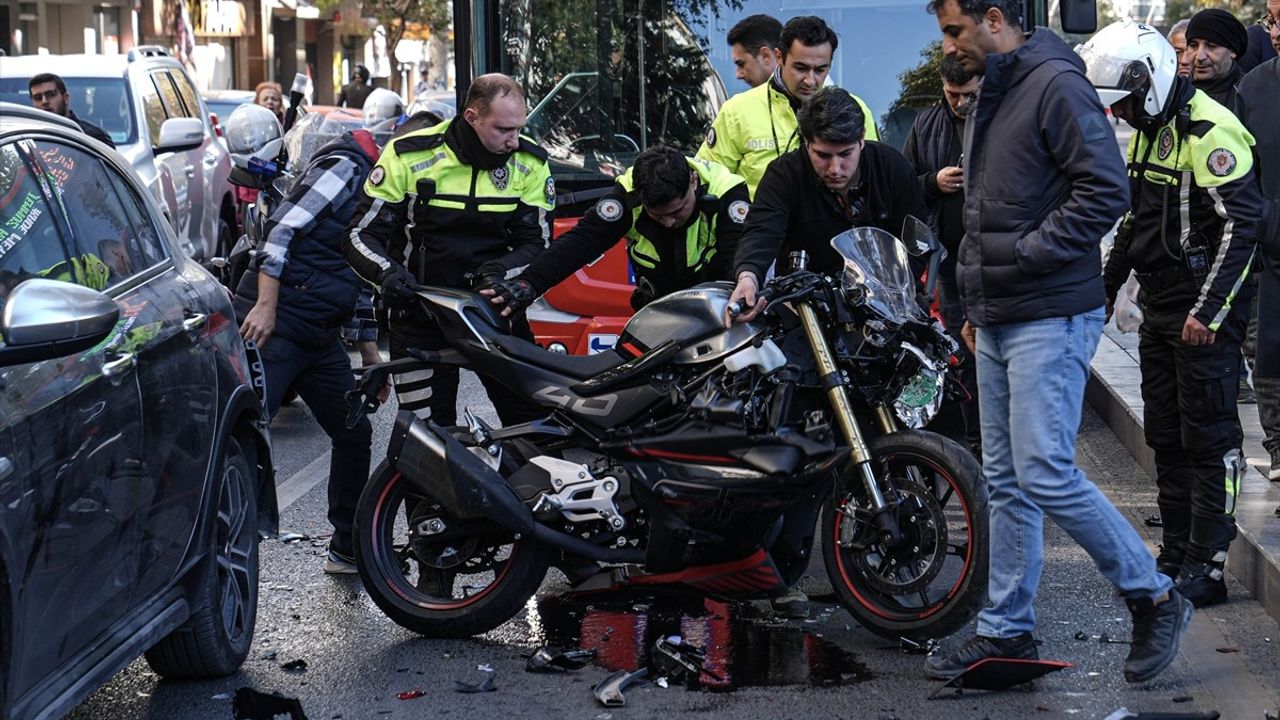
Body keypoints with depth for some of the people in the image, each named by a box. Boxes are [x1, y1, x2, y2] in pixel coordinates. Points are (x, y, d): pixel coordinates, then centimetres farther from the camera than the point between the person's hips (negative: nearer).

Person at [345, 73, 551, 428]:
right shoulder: (409, 156, -8)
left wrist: (500, 272, -22)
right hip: (420, 313, -1)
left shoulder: (529, 164, -3)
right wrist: (387, 272, -27)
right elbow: (361, 235, -5)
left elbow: (538, 243, 0)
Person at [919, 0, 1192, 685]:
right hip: (998, 320, 9)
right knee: (1006, 481, 11)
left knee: (1046, 475, -12)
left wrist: (1026, 254, -19)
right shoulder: (989, 96, 17)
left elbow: (1106, 190, -20)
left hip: (1049, 319, -9)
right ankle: (1006, 628, 16)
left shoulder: (1056, 84, -13)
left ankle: (1154, 598, 2)